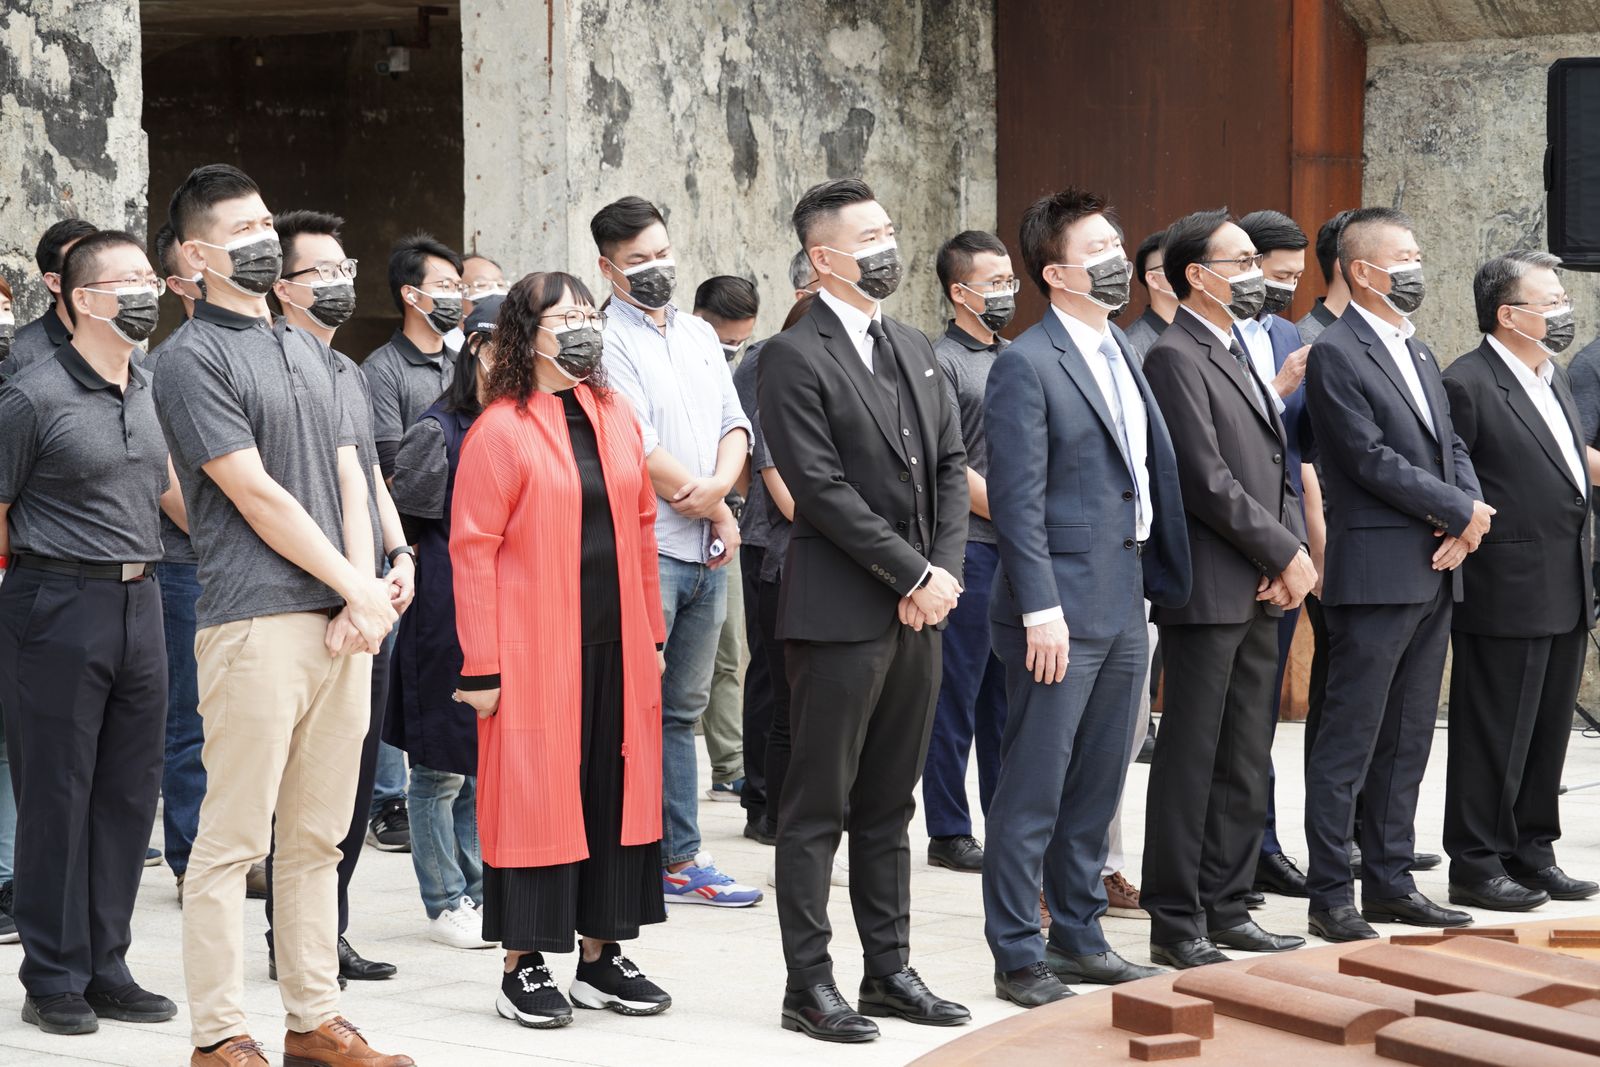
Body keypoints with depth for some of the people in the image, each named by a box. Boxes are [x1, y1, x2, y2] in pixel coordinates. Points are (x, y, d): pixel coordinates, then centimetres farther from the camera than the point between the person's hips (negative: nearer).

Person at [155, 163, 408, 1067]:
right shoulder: (194, 359, -3)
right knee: (233, 838, -4)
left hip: (342, 622, 7)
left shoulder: (312, 353, 19)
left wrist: (362, 601, -1)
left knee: (318, 836, 11)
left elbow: (349, 478, 13)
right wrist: (355, 585, -7)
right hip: (256, 619, -7)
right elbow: (256, 494, -9)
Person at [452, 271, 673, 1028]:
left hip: (616, 647, 6)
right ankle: (523, 967, 9)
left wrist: (652, 634, 13)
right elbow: (472, 550, -9)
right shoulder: (501, 429, -8)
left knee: (615, 793, 9)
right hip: (536, 652, -6)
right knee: (533, 797, 0)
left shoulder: (616, 416, 11)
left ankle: (602, 956, 19)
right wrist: (483, 667, -12)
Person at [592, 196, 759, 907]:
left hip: (707, 553, 7)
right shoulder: (607, 341, -7)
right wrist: (715, 511, -5)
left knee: (681, 712, 12)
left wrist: (719, 482, -9)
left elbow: (734, 423, 12)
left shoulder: (700, 335, 17)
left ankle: (679, 861, 17)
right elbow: (639, 450, -14)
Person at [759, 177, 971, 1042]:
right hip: (841, 612, -7)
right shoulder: (795, 357, -10)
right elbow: (823, 489, -16)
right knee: (818, 808, 0)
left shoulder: (914, 349, 15)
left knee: (888, 806, 14)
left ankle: (889, 971, 21)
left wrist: (945, 571, -2)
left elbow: (950, 466, 13)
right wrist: (914, 574, -14)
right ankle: (809, 985, 6)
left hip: (919, 610, 7)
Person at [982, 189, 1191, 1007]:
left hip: (1124, 605, 8)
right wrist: (1042, 609, -20)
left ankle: (1079, 939, 25)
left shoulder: (1123, 354, 15)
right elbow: (1018, 501, -15)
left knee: (1096, 788, 15)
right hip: (1061, 610, -8)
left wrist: (1160, 580, 13)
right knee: (1033, 793, -1)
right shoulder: (1027, 366, -11)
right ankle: (1019, 959, 6)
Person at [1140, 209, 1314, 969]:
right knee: (1190, 759, -4)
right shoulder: (1175, 358, -11)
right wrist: (1285, 554, -12)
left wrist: (1294, 551, 1)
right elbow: (1208, 481, -17)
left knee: (1245, 763, 12)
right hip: (1208, 591, -9)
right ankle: (1175, 925, 1)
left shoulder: (1238, 357, 19)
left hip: (1259, 592, 9)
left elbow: (1274, 472, 18)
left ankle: (1224, 908, 20)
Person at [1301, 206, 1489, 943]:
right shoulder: (1335, 354, -9)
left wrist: (1468, 518, -2)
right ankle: (1330, 897, -1)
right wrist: (1462, 510, -11)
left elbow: (1449, 445, 17)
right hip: (1376, 572, -8)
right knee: (1349, 742, -4)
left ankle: (1389, 882, 20)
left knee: (1407, 741, 13)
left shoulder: (1418, 353, 18)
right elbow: (1372, 459, -16)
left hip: (1434, 574, 9)